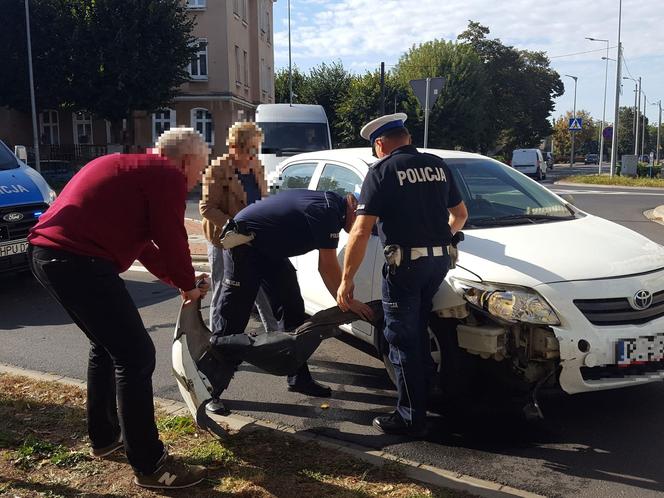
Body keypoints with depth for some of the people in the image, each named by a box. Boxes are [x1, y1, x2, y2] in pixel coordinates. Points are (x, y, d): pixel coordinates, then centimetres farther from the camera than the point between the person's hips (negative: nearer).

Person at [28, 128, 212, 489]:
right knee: (135, 355, -5)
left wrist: (176, 281, 28)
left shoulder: (132, 168, 26)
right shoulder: (167, 177, -4)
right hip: (78, 260, -11)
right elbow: (171, 241, -6)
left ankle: (104, 437, 36)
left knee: (107, 345, 23)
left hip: (47, 251, 11)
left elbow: (140, 241, 29)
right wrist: (189, 285, 11)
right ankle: (150, 466, 4)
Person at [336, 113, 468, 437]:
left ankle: (411, 418, 11)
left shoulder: (382, 171, -7)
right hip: (439, 261, 7)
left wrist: (347, 279, -9)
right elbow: (460, 214, 22)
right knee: (418, 332, 21)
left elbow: (361, 232, -14)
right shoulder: (437, 165, 11)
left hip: (404, 264, -6)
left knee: (403, 341, 4)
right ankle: (420, 401, 34)